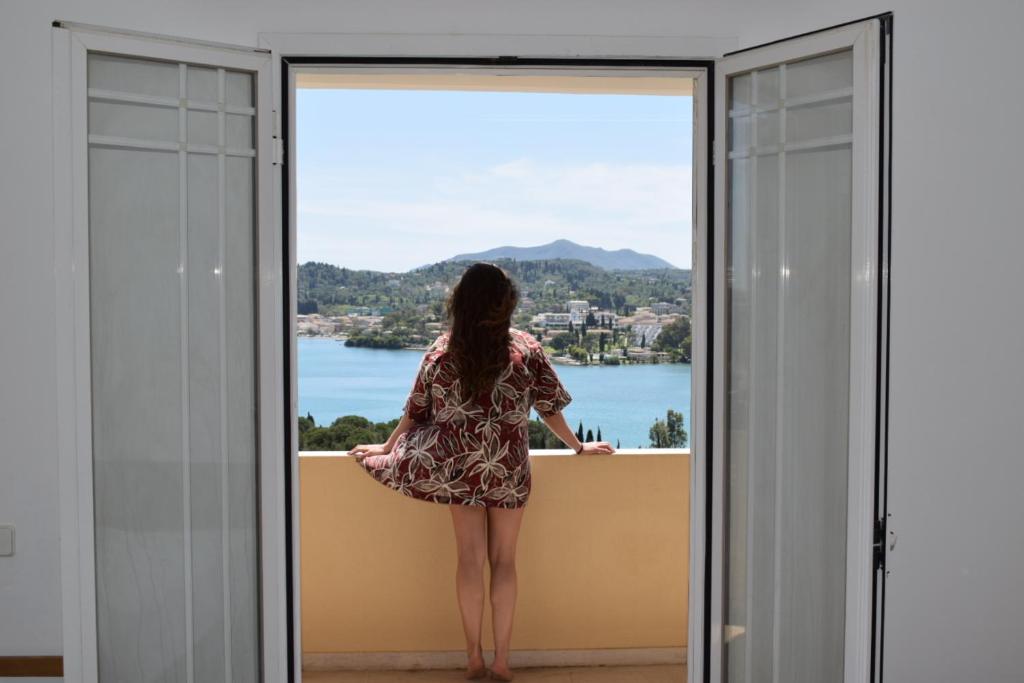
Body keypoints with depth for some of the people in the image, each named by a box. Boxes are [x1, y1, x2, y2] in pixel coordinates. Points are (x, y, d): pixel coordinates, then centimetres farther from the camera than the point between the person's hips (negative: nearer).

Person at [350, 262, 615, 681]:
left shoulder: (441, 352, -4)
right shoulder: (526, 349, -7)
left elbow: (414, 412, 3)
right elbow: (548, 409, 0)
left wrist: (385, 449, 18)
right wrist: (579, 447, 15)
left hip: (458, 467, 1)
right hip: (508, 470, -1)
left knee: (470, 560, 8)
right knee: (503, 561, 8)